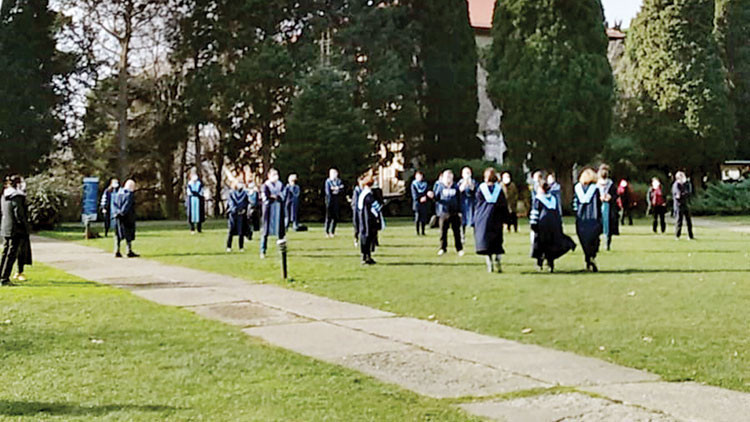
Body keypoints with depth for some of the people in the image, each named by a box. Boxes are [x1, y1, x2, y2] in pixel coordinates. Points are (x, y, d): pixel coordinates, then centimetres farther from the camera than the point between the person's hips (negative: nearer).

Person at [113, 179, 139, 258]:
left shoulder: (119, 193, 12)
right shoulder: (130, 194, -9)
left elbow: (114, 204, 5)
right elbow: (127, 204, -21)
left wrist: (117, 211, -5)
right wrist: (122, 213, -21)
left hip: (118, 218, 7)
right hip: (128, 218, -7)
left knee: (118, 234, 9)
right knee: (129, 234, -2)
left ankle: (117, 252, 6)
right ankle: (129, 252, -3)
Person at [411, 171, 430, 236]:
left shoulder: (425, 184, 13)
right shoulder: (414, 184, 4)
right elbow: (414, 194, -3)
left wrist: (425, 197, -15)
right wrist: (419, 199, -17)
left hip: (425, 203, 3)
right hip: (417, 203, -3)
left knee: (424, 218, 1)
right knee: (417, 218, -3)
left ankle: (423, 232, 7)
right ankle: (418, 232, 2)